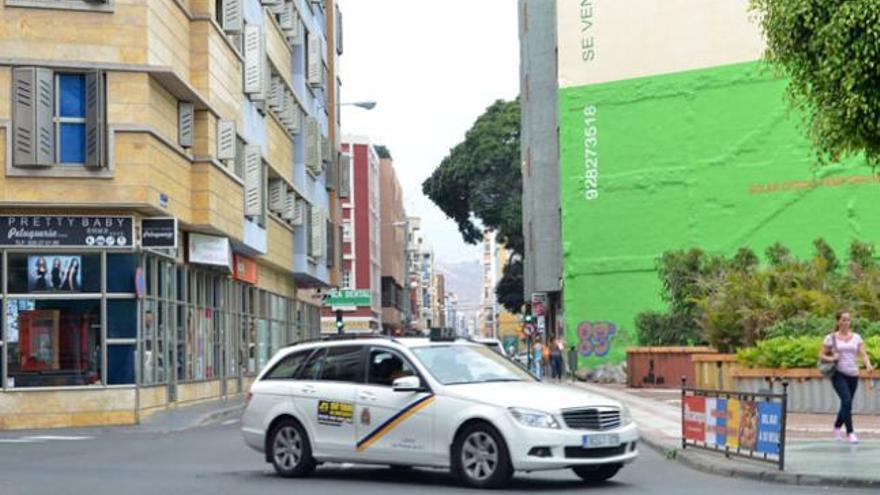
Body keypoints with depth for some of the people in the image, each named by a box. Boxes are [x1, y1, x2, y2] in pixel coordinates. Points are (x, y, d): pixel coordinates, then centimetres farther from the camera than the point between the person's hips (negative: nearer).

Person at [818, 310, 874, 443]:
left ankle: (837, 427, 35)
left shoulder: (856, 337, 7)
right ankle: (850, 433, -17)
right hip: (838, 374, -4)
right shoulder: (831, 338, 0)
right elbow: (821, 355, 3)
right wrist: (831, 358, -17)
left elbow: (863, 354, -2)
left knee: (847, 404, 10)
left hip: (853, 375, 4)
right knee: (846, 400, -20)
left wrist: (868, 365, -22)